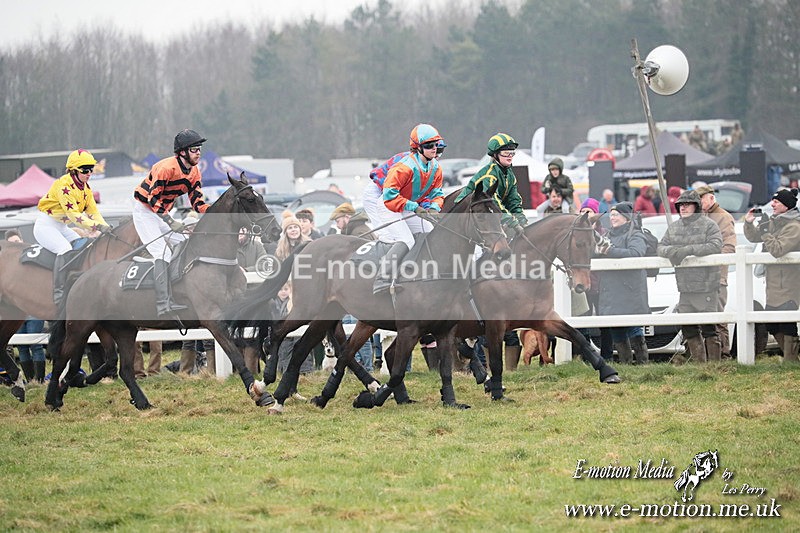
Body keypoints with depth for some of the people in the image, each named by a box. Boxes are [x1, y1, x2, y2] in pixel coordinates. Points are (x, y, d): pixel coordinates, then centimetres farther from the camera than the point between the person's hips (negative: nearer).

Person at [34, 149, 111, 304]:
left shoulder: (86, 188, 5)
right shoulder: (64, 185, -23)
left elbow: (93, 212, 3)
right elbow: (73, 213, -30)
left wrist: (105, 227, -15)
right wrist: (96, 226, -36)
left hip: (62, 227, 10)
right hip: (46, 226, -10)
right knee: (66, 250, -29)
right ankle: (58, 292, -33)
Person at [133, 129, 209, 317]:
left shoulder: (194, 172, 1)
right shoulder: (166, 167, -26)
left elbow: (197, 203, 1)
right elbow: (153, 197, -27)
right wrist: (170, 222, -34)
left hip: (162, 212, 9)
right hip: (145, 211, -9)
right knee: (162, 254, -21)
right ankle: (163, 304, -28)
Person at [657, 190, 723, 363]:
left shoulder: (708, 225, -3)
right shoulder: (673, 227, 16)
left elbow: (715, 245, -16)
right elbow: (661, 247, 13)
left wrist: (689, 250, -22)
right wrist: (671, 251, -11)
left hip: (706, 285, -6)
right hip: (684, 287, 6)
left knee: (708, 328, -6)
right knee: (688, 329, 10)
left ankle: (713, 361, -1)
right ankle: (699, 362, 19)